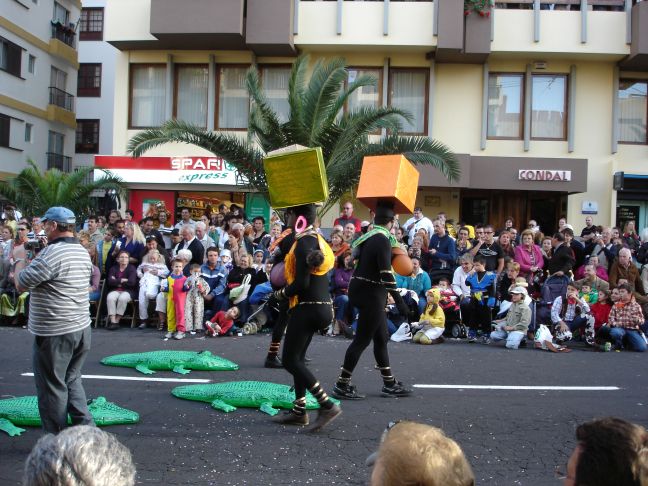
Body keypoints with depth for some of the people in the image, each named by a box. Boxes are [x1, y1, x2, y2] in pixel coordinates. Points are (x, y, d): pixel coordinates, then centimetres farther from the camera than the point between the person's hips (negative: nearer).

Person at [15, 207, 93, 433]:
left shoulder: (51, 253, -19)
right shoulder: (83, 252, 8)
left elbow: (20, 285, -13)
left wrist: (21, 268, 6)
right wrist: (36, 265, 13)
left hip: (54, 332, -8)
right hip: (81, 328, 8)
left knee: (52, 387, 5)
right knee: (72, 380, 19)